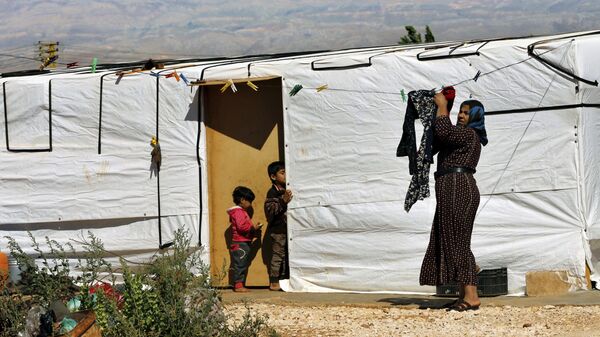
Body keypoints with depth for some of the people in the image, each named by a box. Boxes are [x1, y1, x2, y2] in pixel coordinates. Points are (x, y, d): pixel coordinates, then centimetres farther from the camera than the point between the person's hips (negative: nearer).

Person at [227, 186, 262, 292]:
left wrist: (254, 232, 13)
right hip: (240, 243, -11)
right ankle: (238, 285, -10)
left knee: (244, 265, 11)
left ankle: (241, 285, 14)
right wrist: (253, 228, -15)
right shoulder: (238, 212, -12)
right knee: (240, 264, -10)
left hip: (244, 243, 11)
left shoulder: (241, 212, 22)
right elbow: (241, 226, -23)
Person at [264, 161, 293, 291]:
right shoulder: (273, 192, -11)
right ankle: (274, 283, -3)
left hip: (286, 228, 8)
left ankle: (283, 280, 19)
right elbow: (270, 210, -22)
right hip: (277, 228, -8)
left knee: (286, 255, 11)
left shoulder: (285, 191, 16)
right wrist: (283, 201, -31)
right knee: (278, 254, -7)